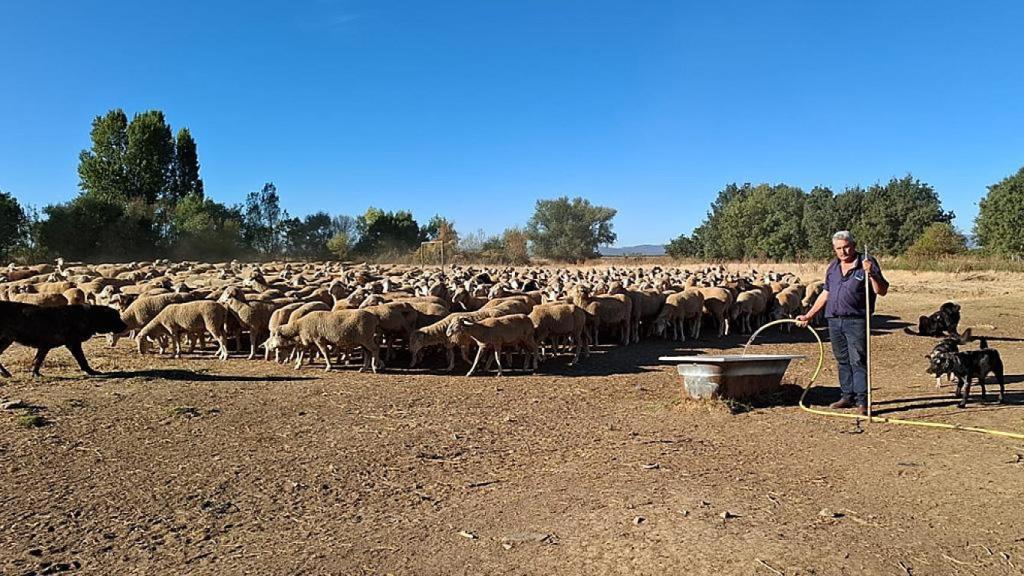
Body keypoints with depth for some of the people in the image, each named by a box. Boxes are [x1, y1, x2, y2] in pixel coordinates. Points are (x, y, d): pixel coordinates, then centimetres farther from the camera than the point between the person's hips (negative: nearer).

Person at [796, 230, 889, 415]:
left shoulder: (867, 264, -2)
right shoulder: (833, 267, 15)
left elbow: (882, 291, -8)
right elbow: (825, 294, 22)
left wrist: (871, 274, -24)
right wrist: (808, 315, 20)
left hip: (856, 321, -6)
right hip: (834, 320, 6)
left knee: (858, 361, -7)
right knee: (843, 360, 12)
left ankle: (862, 401, -3)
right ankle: (848, 396, 21)